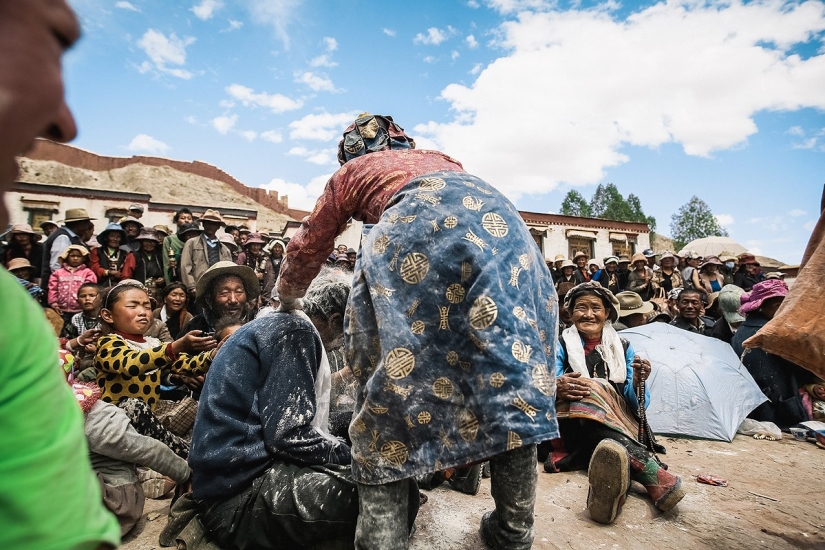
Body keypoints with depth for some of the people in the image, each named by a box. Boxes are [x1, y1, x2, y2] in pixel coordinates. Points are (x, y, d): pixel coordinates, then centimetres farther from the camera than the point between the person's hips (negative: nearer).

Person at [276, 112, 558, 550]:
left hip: (415, 226, -4)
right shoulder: (439, 159, 42)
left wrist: (288, 299, 54)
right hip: (498, 221, 5)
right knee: (509, 362, 5)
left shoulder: (352, 171, 32)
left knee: (392, 385, 1)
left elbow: (308, 247, 37)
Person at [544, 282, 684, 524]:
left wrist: (638, 383, -15)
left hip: (621, 425, 1)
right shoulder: (561, 346, 11)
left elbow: (637, 405, 8)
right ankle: (655, 476, -45)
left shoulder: (623, 347, 17)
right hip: (576, 428, 0)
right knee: (591, 392, -34)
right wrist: (557, 389, -28)